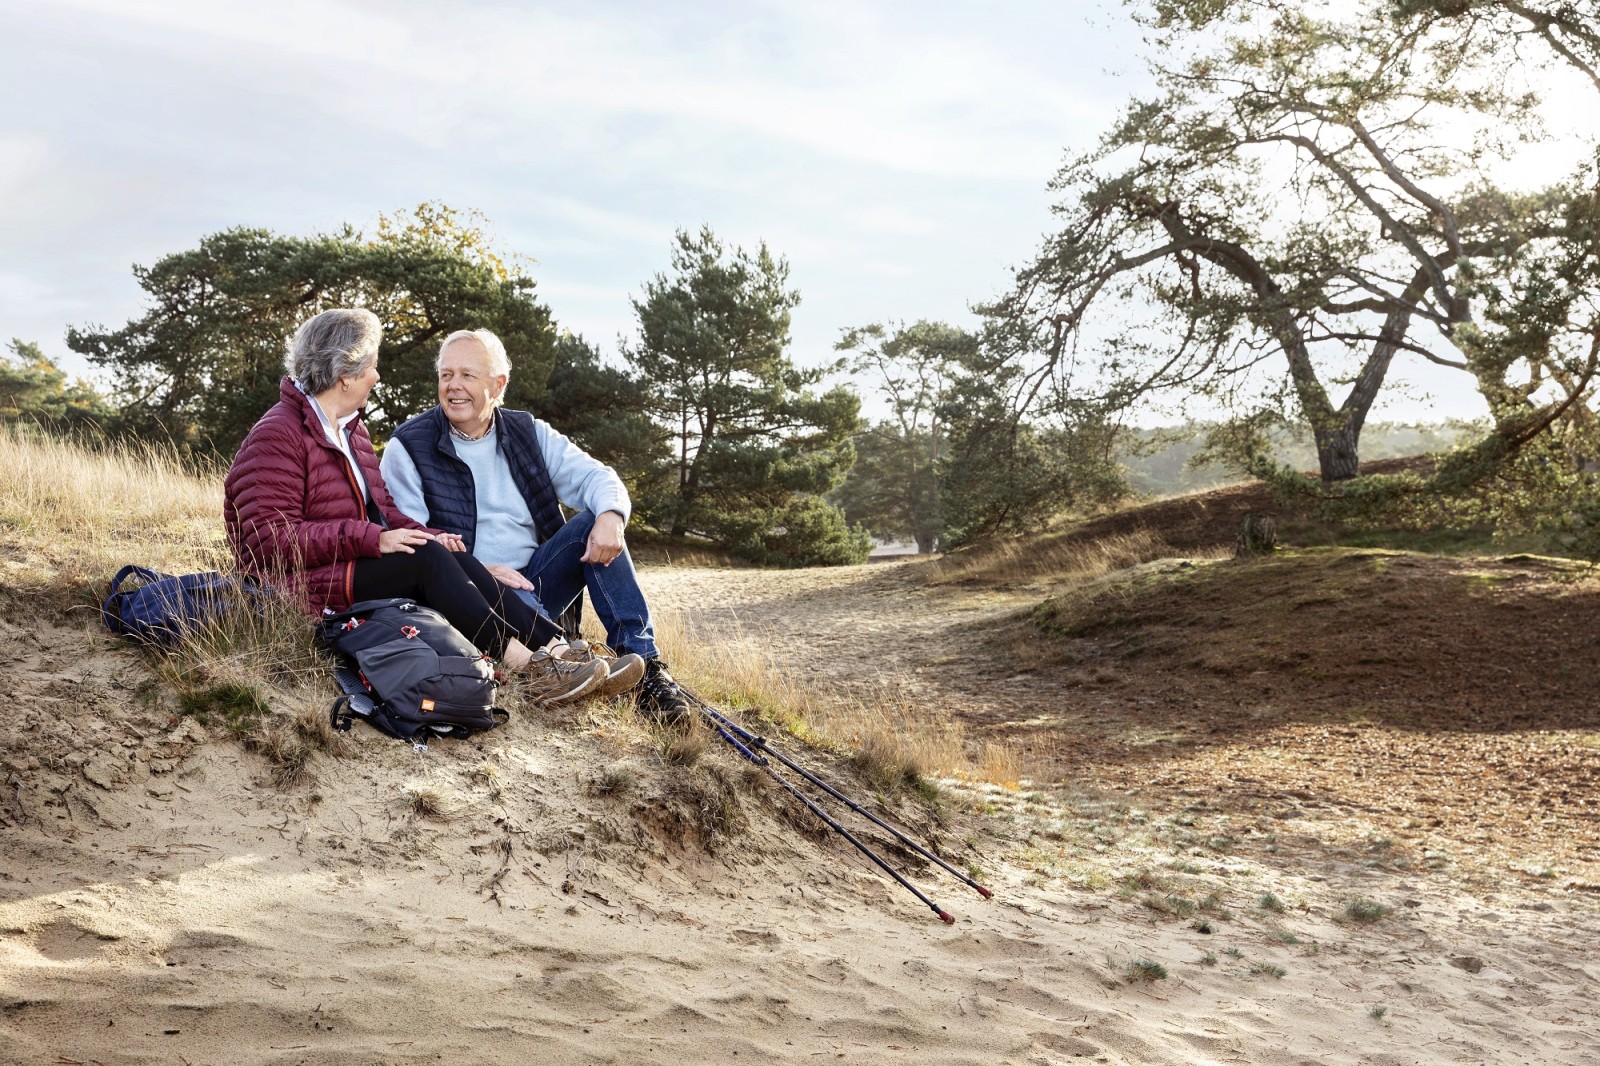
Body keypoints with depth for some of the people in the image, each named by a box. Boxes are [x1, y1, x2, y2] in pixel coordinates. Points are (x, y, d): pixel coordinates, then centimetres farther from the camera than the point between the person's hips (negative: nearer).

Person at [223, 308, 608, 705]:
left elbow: (384, 510, 18)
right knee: (427, 559, -27)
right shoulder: (277, 436, -11)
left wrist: (427, 536, -3)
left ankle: (556, 647, -27)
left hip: (359, 566, 8)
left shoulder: (352, 429, 19)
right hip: (306, 589, -8)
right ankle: (531, 665, -32)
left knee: (456, 558, -16)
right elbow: (272, 540, -20)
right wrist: (372, 539, -24)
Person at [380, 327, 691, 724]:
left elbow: (593, 475, 1)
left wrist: (610, 514, -24)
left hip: (533, 580, 5)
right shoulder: (408, 448, -1)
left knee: (594, 523, -19)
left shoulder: (528, 433, 11)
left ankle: (643, 664, -26)